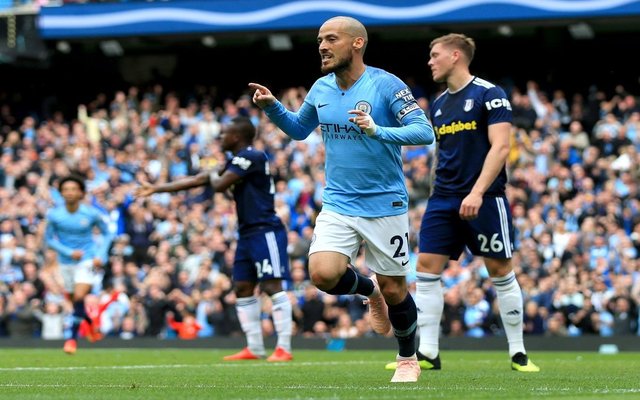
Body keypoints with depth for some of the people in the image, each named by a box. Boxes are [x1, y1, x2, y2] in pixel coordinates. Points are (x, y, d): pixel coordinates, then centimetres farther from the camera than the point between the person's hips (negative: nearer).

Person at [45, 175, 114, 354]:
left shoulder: (91, 213, -10)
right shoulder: (54, 214, -9)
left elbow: (107, 234, 3)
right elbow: (49, 239, 0)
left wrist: (101, 256, -9)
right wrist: (69, 252, -14)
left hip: (87, 260, -3)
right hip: (66, 262, 3)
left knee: (79, 297, -20)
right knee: (74, 300, 12)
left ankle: (73, 337, -12)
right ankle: (91, 324, 43)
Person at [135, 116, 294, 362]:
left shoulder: (251, 157, -11)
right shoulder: (237, 162, 19)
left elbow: (220, 185, -18)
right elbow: (196, 180, 23)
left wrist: (211, 176, 7)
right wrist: (156, 189, 25)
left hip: (265, 231, -11)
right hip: (248, 234, 11)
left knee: (272, 286, -13)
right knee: (243, 288, 9)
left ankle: (284, 348, -16)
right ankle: (254, 348, 12)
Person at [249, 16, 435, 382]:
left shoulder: (386, 85, -13)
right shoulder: (321, 89, 4)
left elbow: (424, 132, -20)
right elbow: (299, 129, 22)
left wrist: (377, 130, -34)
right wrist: (272, 107, 4)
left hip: (385, 205, -4)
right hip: (339, 204, 4)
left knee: (394, 290, 4)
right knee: (323, 273, -18)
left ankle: (408, 360, 29)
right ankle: (369, 290, 15)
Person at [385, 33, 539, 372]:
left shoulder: (488, 94, -8)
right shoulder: (438, 105, 13)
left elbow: (500, 147, -15)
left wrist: (477, 192, -22)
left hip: (484, 199, -7)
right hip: (443, 200, 7)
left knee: (500, 271, -1)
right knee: (427, 267, -3)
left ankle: (518, 353, 8)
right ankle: (427, 352, 0)